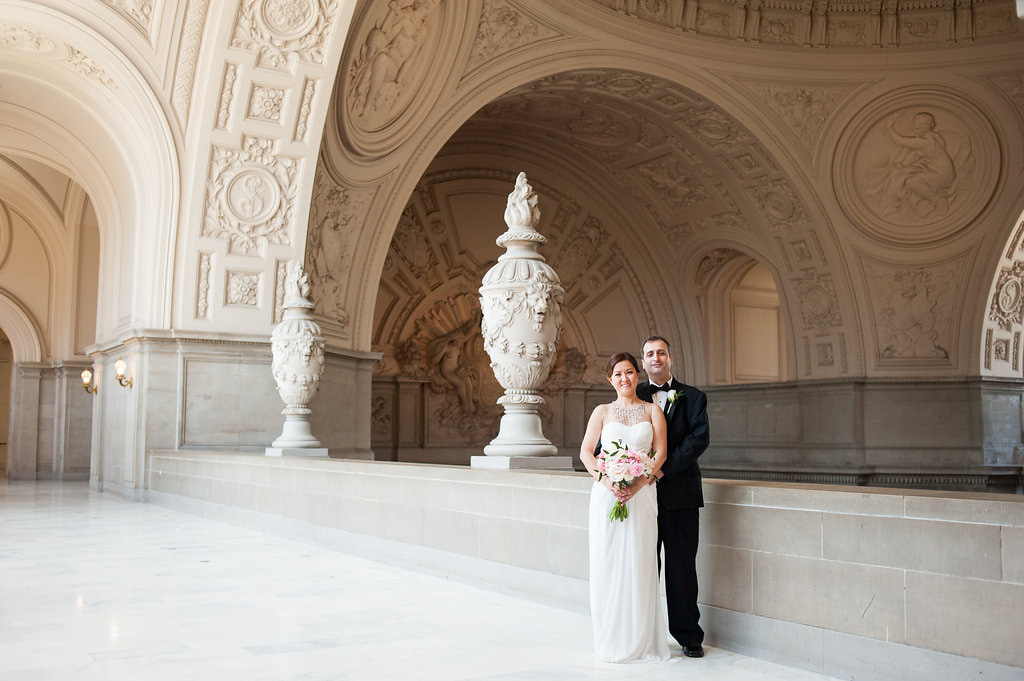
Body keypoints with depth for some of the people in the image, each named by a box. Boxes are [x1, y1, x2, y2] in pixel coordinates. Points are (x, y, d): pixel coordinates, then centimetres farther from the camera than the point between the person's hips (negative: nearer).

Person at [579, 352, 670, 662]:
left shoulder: (652, 411, 8)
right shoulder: (602, 411, 8)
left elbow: (660, 453, 0)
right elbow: (586, 452, 3)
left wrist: (637, 485, -13)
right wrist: (607, 482, -12)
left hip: (642, 494, 0)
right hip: (607, 494, 0)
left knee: (639, 564, 1)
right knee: (607, 564, 2)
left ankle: (640, 640, 13)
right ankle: (610, 640, 14)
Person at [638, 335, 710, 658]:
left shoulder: (692, 397, 5)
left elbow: (699, 438, -8)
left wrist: (665, 468, -18)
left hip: (680, 492, -1)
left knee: (682, 565, 4)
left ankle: (688, 635, 17)